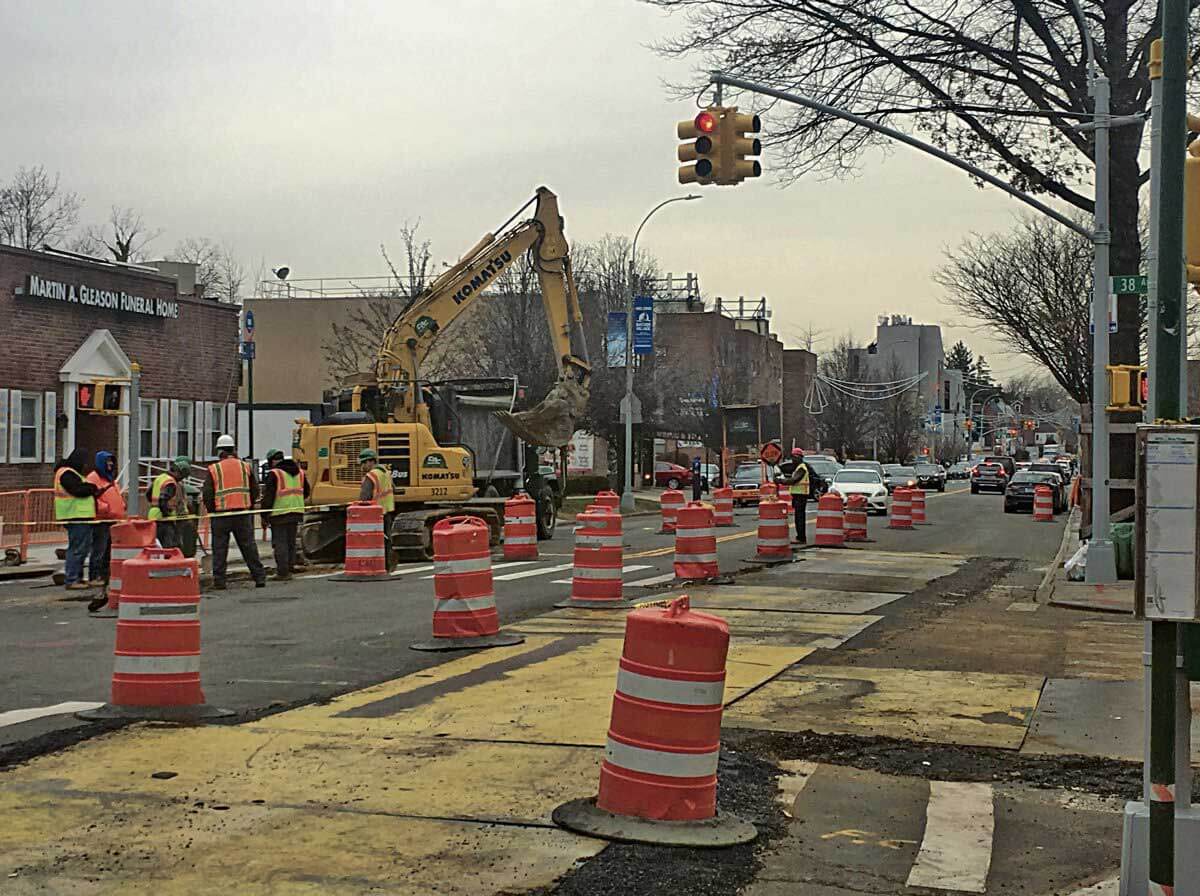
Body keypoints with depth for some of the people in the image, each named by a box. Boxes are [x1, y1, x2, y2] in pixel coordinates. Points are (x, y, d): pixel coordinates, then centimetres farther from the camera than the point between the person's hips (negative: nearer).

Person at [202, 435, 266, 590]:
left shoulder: (213, 469, -2)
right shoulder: (245, 466, 6)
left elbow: (207, 495, -4)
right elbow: (255, 490, 7)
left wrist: (212, 510, 10)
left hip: (221, 515, -2)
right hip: (243, 514, 2)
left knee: (220, 549, 6)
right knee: (249, 547, 8)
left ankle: (219, 581, 5)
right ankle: (259, 577, 7)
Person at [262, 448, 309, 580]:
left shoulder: (274, 474, -9)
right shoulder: (299, 472, 12)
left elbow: (268, 495, -11)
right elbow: (306, 492, 20)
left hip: (280, 512, -6)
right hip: (296, 513, 6)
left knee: (280, 542, -1)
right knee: (291, 541, 16)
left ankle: (283, 572, -2)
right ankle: (290, 567, 19)